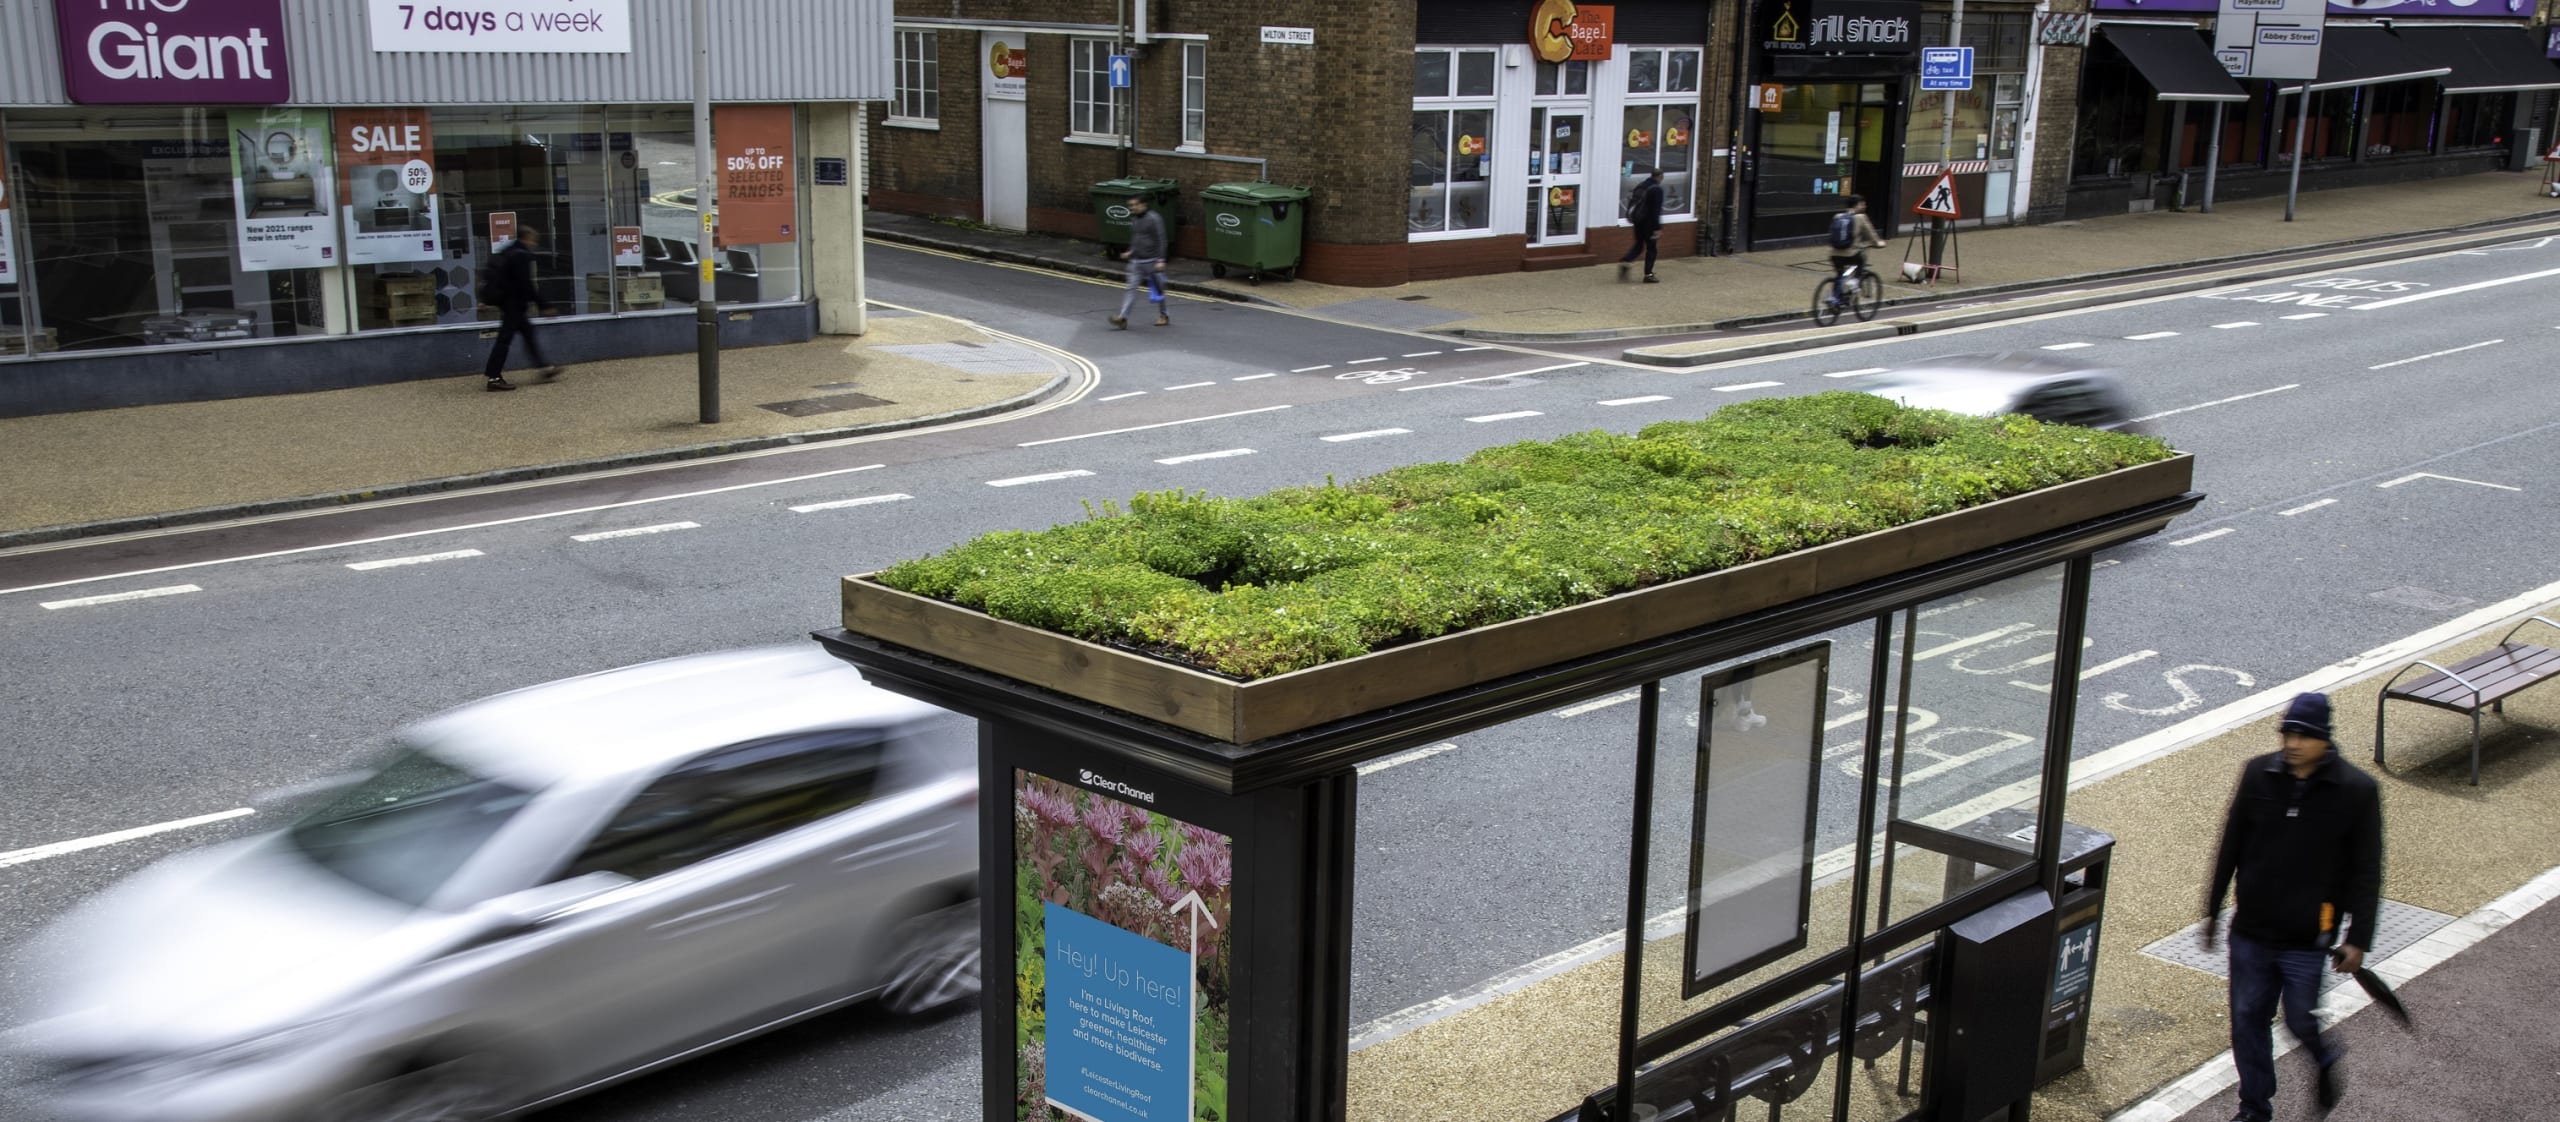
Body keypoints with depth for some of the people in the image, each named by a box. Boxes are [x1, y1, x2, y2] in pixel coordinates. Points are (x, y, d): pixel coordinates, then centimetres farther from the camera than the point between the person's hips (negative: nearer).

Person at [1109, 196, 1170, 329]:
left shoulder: (1153, 219, -10)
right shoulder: (1134, 220, 12)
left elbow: (1160, 241, -13)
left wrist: (1160, 260, -18)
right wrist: (1130, 252, 9)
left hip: (1151, 261, -6)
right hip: (1136, 261, 6)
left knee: (1157, 290, 6)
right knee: (1131, 288, -5)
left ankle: (1163, 317, 23)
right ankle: (1123, 318, -13)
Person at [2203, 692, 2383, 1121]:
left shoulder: (2356, 791, -11)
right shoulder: (2259, 774, -4)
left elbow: (2366, 872, -6)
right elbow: (2230, 847, 6)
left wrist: (2358, 938, -8)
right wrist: (2212, 910, 10)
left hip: (2308, 939, -3)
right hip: (2250, 930, 3)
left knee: (2300, 1021, 6)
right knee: (2247, 1019, 9)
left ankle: (2324, 1059, 40)